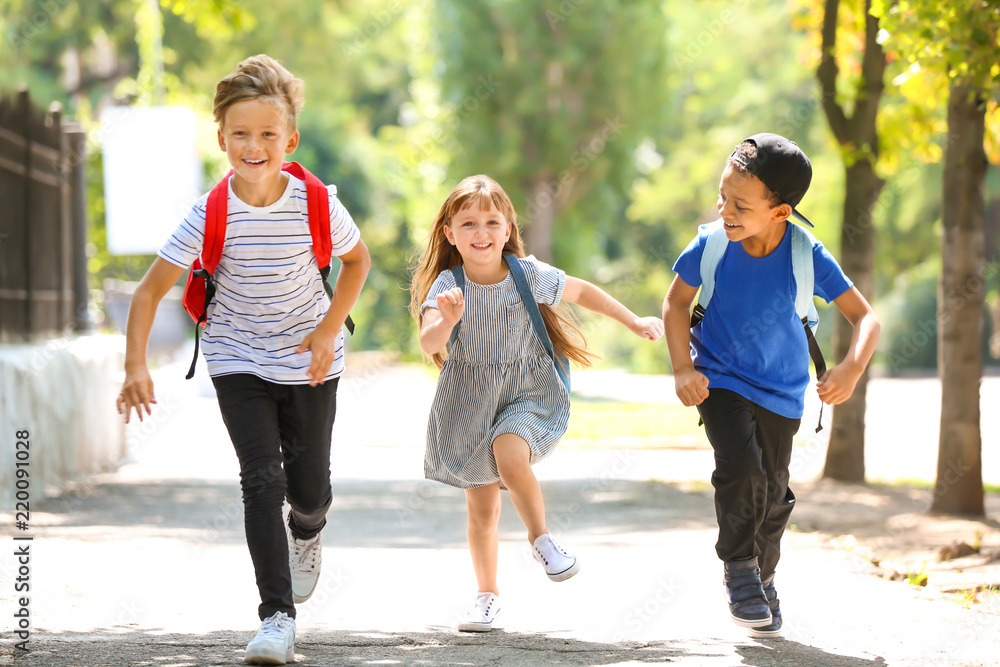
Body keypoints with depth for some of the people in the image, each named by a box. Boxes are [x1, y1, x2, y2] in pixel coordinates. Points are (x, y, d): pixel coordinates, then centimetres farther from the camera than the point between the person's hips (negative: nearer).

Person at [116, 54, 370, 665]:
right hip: (239, 360, -1)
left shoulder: (317, 205, -16)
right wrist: (136, 366, -25)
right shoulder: (211, 215, -19)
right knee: (262, 480, -14)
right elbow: (151, 290, -14)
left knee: (310, 486, 7)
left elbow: (357, 260, 3)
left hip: (310, 361, 1)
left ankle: (307, 534, 46)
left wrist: (329, 330, -7)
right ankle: (278, 618, -12)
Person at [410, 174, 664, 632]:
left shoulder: (529, 274, -10)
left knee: (510, 455, -31)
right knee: (481, 509, 6)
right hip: (470, 402, 1)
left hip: (528, 391, -1)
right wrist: (448, 320, -49)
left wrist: (634, 323, 12)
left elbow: (581, 292, 8)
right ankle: (487, 595, 24)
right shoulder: (447, 285, -14)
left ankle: (540, 538, -8)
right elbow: (429, 344, -28)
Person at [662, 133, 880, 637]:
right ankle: (738, 565, 0)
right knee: (741, 465, -23)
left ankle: (763, 577, 39)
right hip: (719, 380, -1)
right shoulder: (710, 245, -21)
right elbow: (676, 302, -3)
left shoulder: (808, 256, -23)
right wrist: (683, 369, -13)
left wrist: (853, 367, -35)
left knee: (772, 491, 11)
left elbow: (866, 317, -17)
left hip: (780, 391, 1)